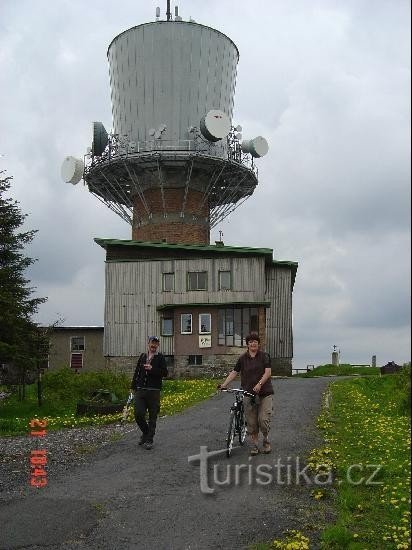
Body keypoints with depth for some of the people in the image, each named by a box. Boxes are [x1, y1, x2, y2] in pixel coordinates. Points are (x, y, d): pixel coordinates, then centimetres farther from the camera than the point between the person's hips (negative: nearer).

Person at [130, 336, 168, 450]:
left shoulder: (160, 357, 2)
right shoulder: (142, 356, 14)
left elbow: (164, 372, -8)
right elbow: (136, 372, 18)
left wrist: (152, 369, -20)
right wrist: (133, 387, 14)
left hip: (154, 392, -3)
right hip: (140, 390, 3)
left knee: (152, 417, 2)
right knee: (138, 414, -3)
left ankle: (149, 440, 12)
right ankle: (145, 432, 24)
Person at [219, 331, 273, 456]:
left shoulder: (264, 356, 1)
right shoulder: (243, 358, 7)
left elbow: (268, 372, -8)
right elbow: (234, 372, 7)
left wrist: (259, 384, -22)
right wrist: (224, 384, -4)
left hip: (264, 393, -2)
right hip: (249, 394, 2)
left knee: (263, 419, -8)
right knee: (251, 422, 4)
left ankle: (266, 441, 17)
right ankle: (254, 445, 17)